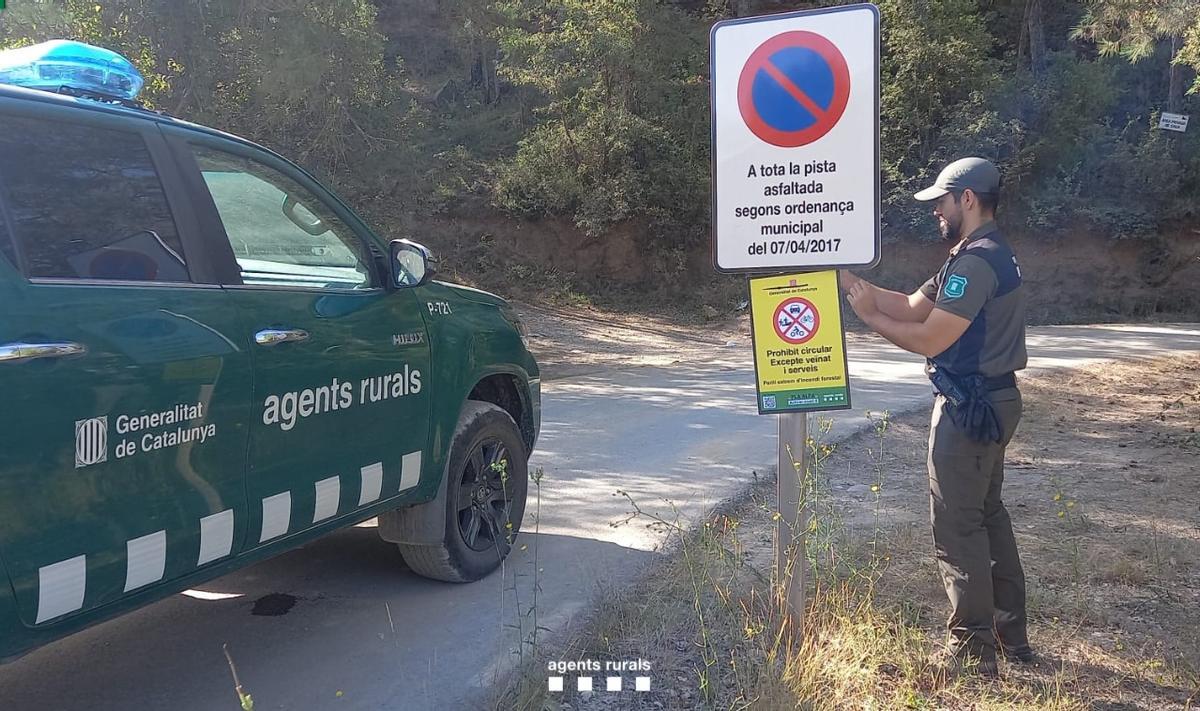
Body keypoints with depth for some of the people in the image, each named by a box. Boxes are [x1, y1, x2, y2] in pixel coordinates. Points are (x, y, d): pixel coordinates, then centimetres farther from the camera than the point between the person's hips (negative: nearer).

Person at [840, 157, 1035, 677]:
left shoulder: (977, 261, -19)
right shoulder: (987, 255, 15)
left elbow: (928, 339, -20)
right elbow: (912, 306, 10)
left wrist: (869, 317, -8)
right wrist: (851, 281, 4)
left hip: (970, 408, -11)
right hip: (991, 401, 11)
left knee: (958, 527, -2)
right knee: (988, 515, 19)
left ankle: (973, 655, 8)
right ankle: (1011, 636, 31)